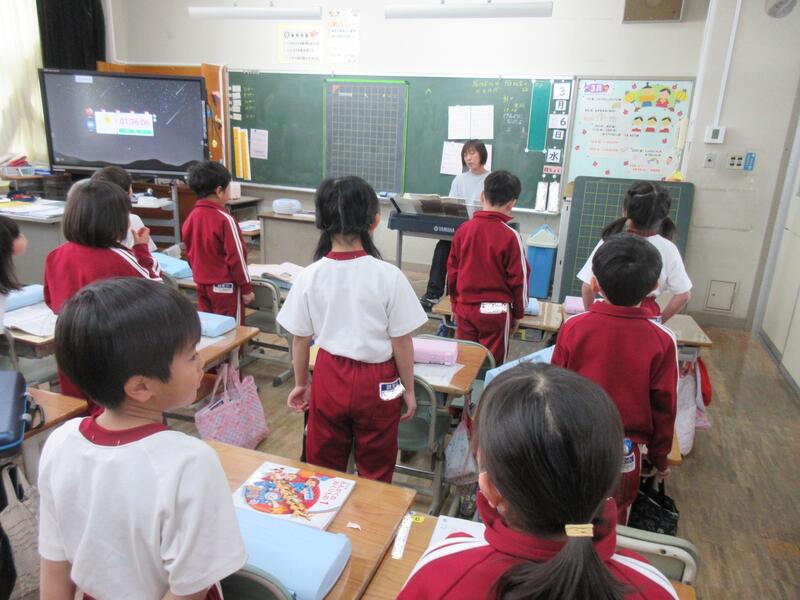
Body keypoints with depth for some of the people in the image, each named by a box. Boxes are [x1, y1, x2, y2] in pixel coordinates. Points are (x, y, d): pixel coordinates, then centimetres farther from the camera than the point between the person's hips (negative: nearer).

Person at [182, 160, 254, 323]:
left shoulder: (191, 217, 1)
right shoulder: (225, 220, -19)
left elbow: (190, 254, 10)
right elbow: (236, 257, -17)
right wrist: (247, 288, -9)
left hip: (202, 284, 7)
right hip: (226, 286, -7)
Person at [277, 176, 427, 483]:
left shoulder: (309, 276, -10)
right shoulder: (388, 276, -17)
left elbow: (300, 339, -1)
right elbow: (401, 342, -11)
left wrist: (301, 384, 15)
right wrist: (408, 389, 4)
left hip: (329, 379, 2)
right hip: (377, 383, -2)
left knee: (324, 467, 22)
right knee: (375, 472, 18)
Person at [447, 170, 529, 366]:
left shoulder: (463, 230, -3)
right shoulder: (510, 237, -13)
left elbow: (452, 271, 6)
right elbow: (519, 278, -7)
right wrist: (518, 313, 7)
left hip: (465, 308, 4)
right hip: (496, 311, -3)